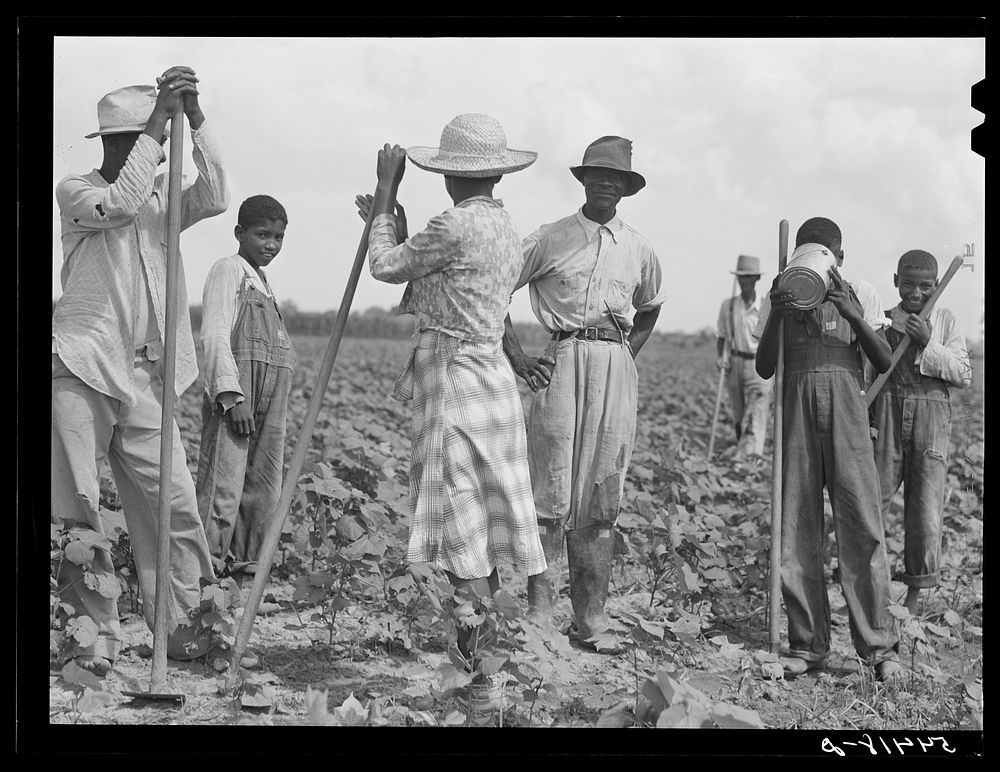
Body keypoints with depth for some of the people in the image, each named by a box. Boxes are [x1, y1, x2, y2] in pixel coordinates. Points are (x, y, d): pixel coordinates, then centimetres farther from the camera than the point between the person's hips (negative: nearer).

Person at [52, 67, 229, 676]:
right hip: (80, 372, -4)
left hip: (146, 378, 4)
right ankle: (98, 631, 6)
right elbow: (119, 204, -20)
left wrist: (195, 118, -16)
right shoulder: (76, 191, 0)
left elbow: (215, 199, -7)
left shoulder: (163, 193, 12)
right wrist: (159, 122, -20)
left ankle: (177, 623, 8)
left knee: (173, 501, -1)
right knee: (76, 509, -3)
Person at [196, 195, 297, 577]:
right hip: (234, 395, -9)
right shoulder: (228, 269, -4)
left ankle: (244, 559, 17)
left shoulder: (262, 281, 22)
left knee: (264, 488, 10)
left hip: (269, 403, 9)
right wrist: (232, 396, -21)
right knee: (222, 487, -10)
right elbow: (215, 334, -13)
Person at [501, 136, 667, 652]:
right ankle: (539, 613, -4)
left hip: (617, 368, 4)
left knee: (602, 498, 4)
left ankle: (592, 616, 8)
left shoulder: (638, 250, 13)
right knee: (552, 495, -7)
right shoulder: (551, 239, 1)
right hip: (562, 363, -4)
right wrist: (517, 359, -3)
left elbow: (649, 309, 31)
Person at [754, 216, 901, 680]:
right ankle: (808, 645, 5)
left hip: (846, 410, -1)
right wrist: (776, 316, -8)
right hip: (795, 410, 1)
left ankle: (878, 644, -4)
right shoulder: (779, 299, 14)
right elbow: (764, 369, 7)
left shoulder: (858, 295, 12)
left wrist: (853, 315, -10)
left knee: (860, 521, -9)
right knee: (797, 526, -2)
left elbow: (884, 363, 4)